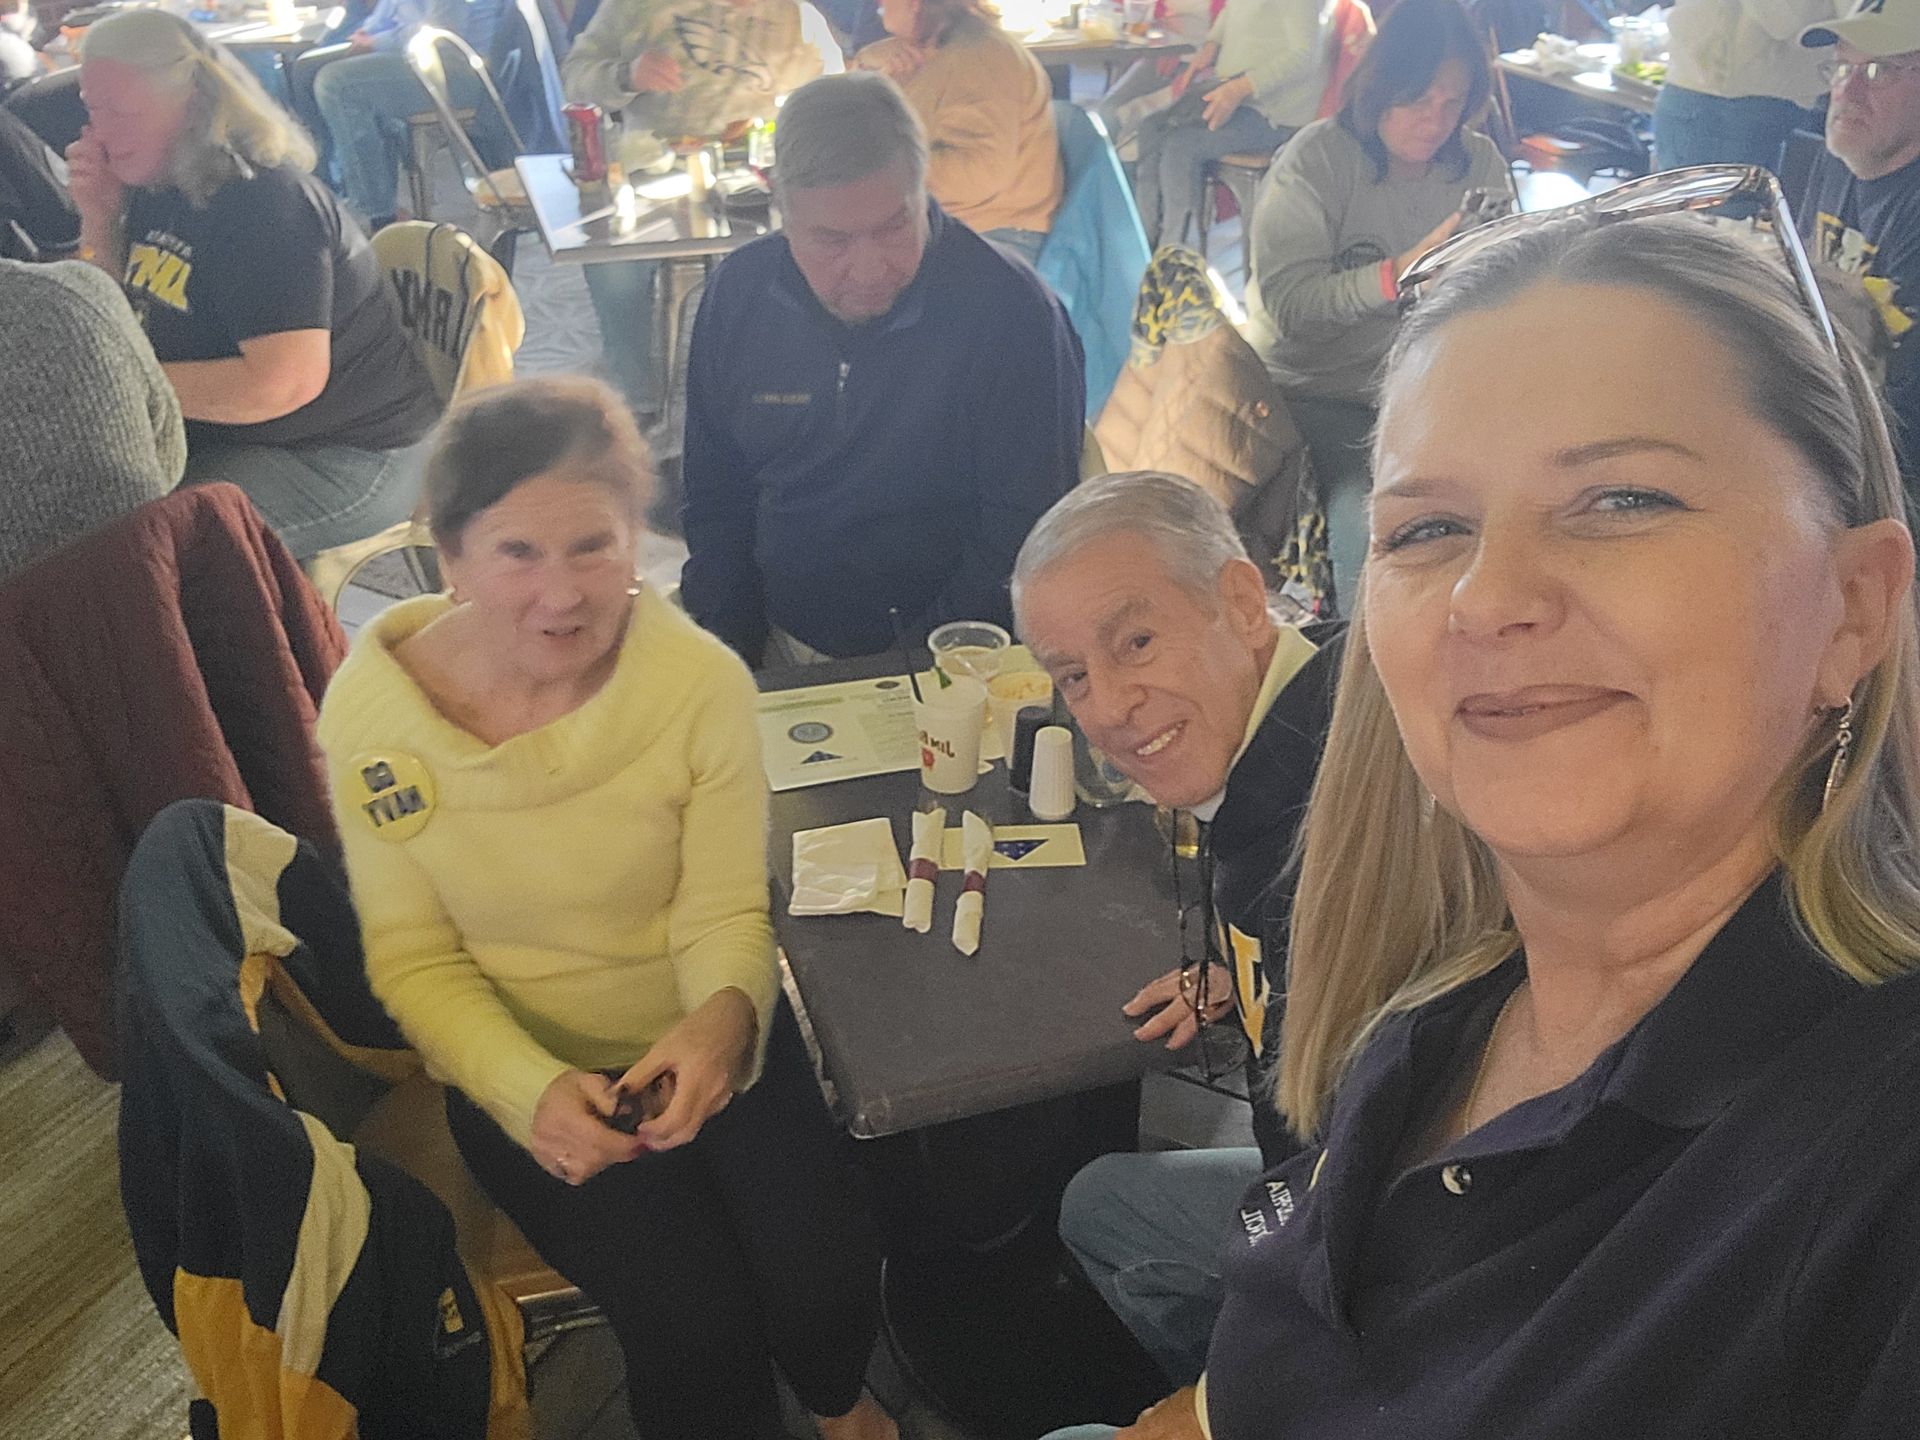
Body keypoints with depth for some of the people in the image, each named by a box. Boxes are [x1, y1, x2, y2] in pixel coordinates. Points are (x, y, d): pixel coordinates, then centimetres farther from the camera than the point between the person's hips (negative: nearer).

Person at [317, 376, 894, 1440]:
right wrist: (530, 1090, -23)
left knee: (827, 1286, -13)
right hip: (519, 1066, 0)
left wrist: (725, 1016, -34)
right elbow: (414, 957, -7)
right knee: (699, 1331, -17)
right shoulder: (370, 712, -17)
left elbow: (725, 911, -11)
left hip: (705, 1042, 1)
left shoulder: (702, 681, -19)